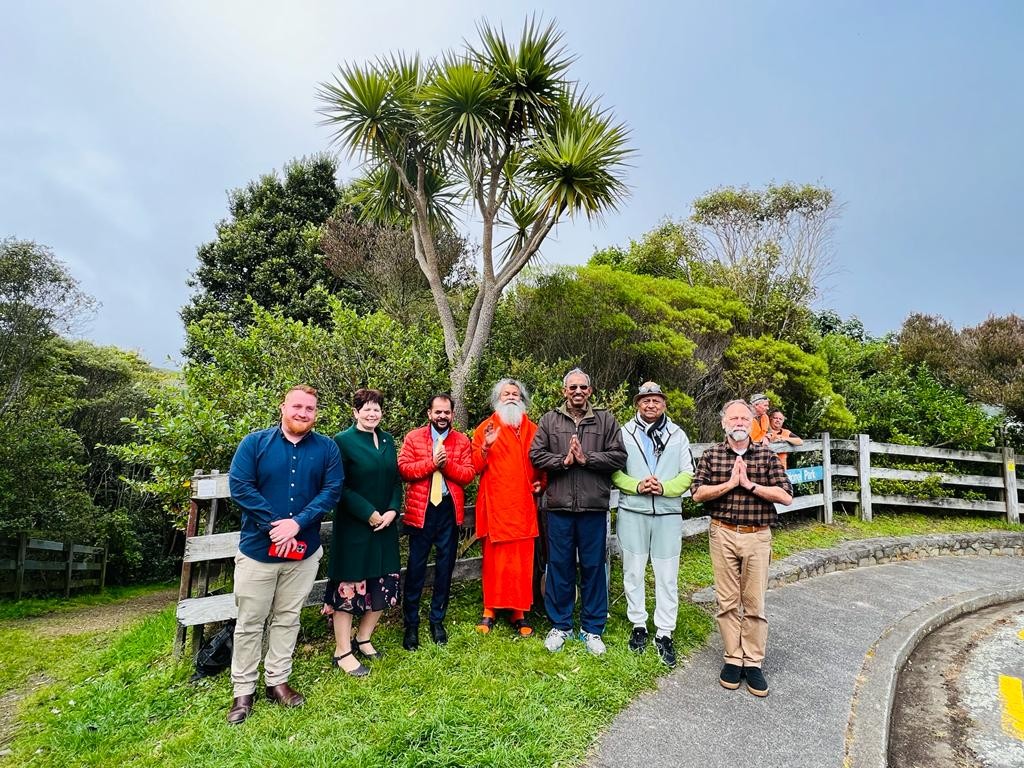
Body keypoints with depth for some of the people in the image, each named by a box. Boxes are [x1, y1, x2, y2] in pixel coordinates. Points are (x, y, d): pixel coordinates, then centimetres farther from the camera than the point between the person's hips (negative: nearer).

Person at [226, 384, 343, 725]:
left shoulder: (327, 448, -1)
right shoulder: (254, 443, -5)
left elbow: (332, 490, -7)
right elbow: (240, 486, -12)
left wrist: (297, 524, -19)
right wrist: (274, 527, -17)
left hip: (304, 550, 2)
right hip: (258, 548, -1)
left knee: (287, 619, 15)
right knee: (250, 621, 9)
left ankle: (277, 681, 31)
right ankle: (243, 690, 26)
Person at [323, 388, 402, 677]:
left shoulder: (388, 440, 9)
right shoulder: (343, 441, -9)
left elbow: (396, 480, 11)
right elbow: (340, 488, -13)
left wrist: (392, 511, -4)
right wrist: (369, 513, -16)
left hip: (385, 526, 6)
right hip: (353, 528, -6)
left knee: (384, 586, 12)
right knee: (348, 586, 4)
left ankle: (363, 638, 33)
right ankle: (342, 652, 20)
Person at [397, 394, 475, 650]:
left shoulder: (462, 441, 4)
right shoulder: (413, 437, 2)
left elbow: (469, 474, -3)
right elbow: (403, 468, -9)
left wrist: (447, 465, -18)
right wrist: (432, 463, -18)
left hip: (450, 509, 2)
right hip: (421, 509, -1)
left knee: (445, 567, 11)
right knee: (416, 567, 5)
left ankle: (437, 620, 27)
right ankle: (411, 624, 19)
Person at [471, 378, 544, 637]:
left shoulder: (533, 430, 13)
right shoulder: (486, 428, 6)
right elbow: (475, 466, 1)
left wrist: (541, 482, 6)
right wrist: (486, 446, -16)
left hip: (523, 505, 2)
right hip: (495, 504, -2)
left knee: (523, 561, 3)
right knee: (494, 560, 2)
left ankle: (519, 613, 15)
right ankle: (490, 610, 17)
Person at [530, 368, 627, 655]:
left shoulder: (605, 420, 6)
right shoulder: (549, 420, 7)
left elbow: (619, 456, -2)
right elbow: (536, 454, 0)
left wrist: (586, 458, -12)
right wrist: (563, 460, -13)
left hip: (594, 507, 0)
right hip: (559, 506, 0)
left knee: (593, 567, 9)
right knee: (559, 566, 9)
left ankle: (592, 628, 25)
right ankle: (560, 625, 26)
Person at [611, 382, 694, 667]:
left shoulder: (677, 435, 7)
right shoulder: (625, 433, 3)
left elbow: (688, 474, 3)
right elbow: (615, 472, 0)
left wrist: (663, 487, -14)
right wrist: (637, 486, -16)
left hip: (668, 513, 1)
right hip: (632, 512, 0)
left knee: (667, 576, 5)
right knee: (633, 572, 10)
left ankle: (664, 633, 17)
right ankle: (638, 625, 26)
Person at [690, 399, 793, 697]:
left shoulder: (767, 455, 0)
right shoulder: (711, 455, 0)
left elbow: (786, 497, -6)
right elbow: (698, 493, -6)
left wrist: (749, 484, -15)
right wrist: (729, 484, -16)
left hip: (757, 536, 0)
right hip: (723, 535, 0)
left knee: (754, 603, 7)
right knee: (727, 601, 8)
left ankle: (753, 662, 19)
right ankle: (733, 658, 21)